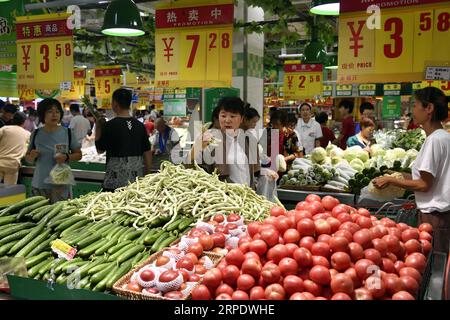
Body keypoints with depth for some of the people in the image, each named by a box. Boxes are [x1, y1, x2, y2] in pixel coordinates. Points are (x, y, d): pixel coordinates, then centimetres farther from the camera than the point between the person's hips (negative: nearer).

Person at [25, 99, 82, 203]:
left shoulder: (67, 133, -2)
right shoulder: (36, 134, 3)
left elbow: (78, 154, 5)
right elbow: (28, 159, 12)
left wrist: (67, 157, -14)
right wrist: (31, 157, -10)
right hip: (39, 184, 2)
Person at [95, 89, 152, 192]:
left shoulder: (110, 126, -8)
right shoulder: (140, 125, 4)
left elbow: (100, 150, 4)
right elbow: (147, 153, 7)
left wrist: (98, 127, 13)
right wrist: (146, 176, 16)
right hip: (137, 180, 4)